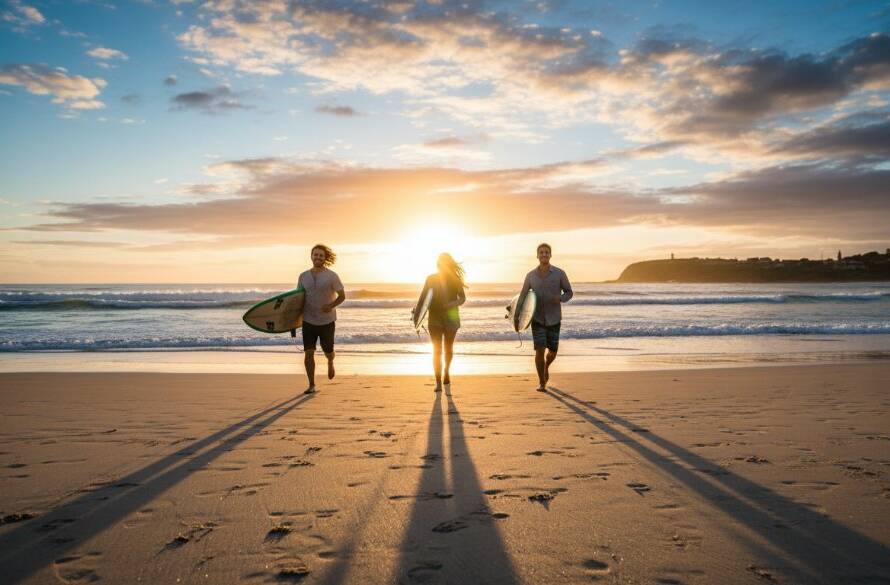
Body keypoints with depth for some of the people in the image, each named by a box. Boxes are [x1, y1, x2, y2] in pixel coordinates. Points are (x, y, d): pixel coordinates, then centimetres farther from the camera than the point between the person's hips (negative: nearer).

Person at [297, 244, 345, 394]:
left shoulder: (332, 276, -6)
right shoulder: (303, 276, 4)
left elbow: (342, 296, -3)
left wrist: (331, 306, -21)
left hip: (327, 321, -2)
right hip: (308, 321, 2)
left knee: (328, 352, 9)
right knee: (308, 353, -8)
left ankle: (330, 363, 46)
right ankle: (312, 385, 3)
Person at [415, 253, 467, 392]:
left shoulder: (455, 279, 0)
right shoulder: (431, 279, 1)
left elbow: (462, 298, 1)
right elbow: (422, 297, 4)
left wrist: (454, 303, -20)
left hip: (451, 318, 1)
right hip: (435, 318, -1)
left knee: (448, 348, 13)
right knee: (437, 350, -7)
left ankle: (446, 372, 39)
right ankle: (438, 383, -9)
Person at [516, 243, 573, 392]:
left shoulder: (560, 273, -7)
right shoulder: (531, 275, -3)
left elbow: (569, 293, 2)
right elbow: (522, 296, 6)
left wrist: (560, 298, -22)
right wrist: (517, 316, -6)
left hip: (554, 319, 1)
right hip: (537, 319, -1)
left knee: (552, 352, 10)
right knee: (540, 351, -13)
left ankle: (546, 366, 45)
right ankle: (541, 383, 3)